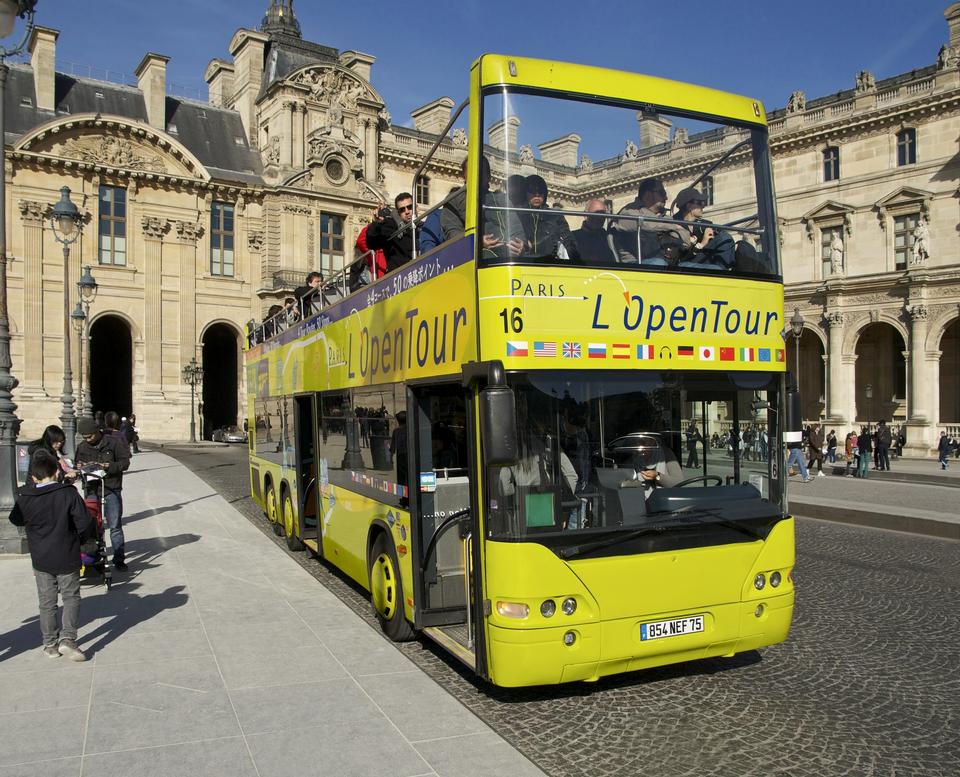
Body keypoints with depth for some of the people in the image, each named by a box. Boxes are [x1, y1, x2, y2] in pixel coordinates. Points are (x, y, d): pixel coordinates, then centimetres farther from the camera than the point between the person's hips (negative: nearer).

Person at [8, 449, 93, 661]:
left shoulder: (25, 498, -8)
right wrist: (78, 539, 8)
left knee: (47, 603, 14)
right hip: (67, 558, -2)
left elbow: (16, 520, 12)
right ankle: (67, 637, -5)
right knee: (71, 598, 10)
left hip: (41, 560, 2)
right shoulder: (69, 494, -14)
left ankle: (50, 644, 21)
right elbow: (84, 524, -12)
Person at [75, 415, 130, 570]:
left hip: (111, 490, -3)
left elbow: (125, 462, -5)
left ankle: (118, 559, 6)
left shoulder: (113, 443, -3)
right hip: (92, 490, 3)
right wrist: (80, 467, -8)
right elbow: (78, 465, 16)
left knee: (115, 526, -1)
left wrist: (108, 466, -20)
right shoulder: (82, 447, 8)